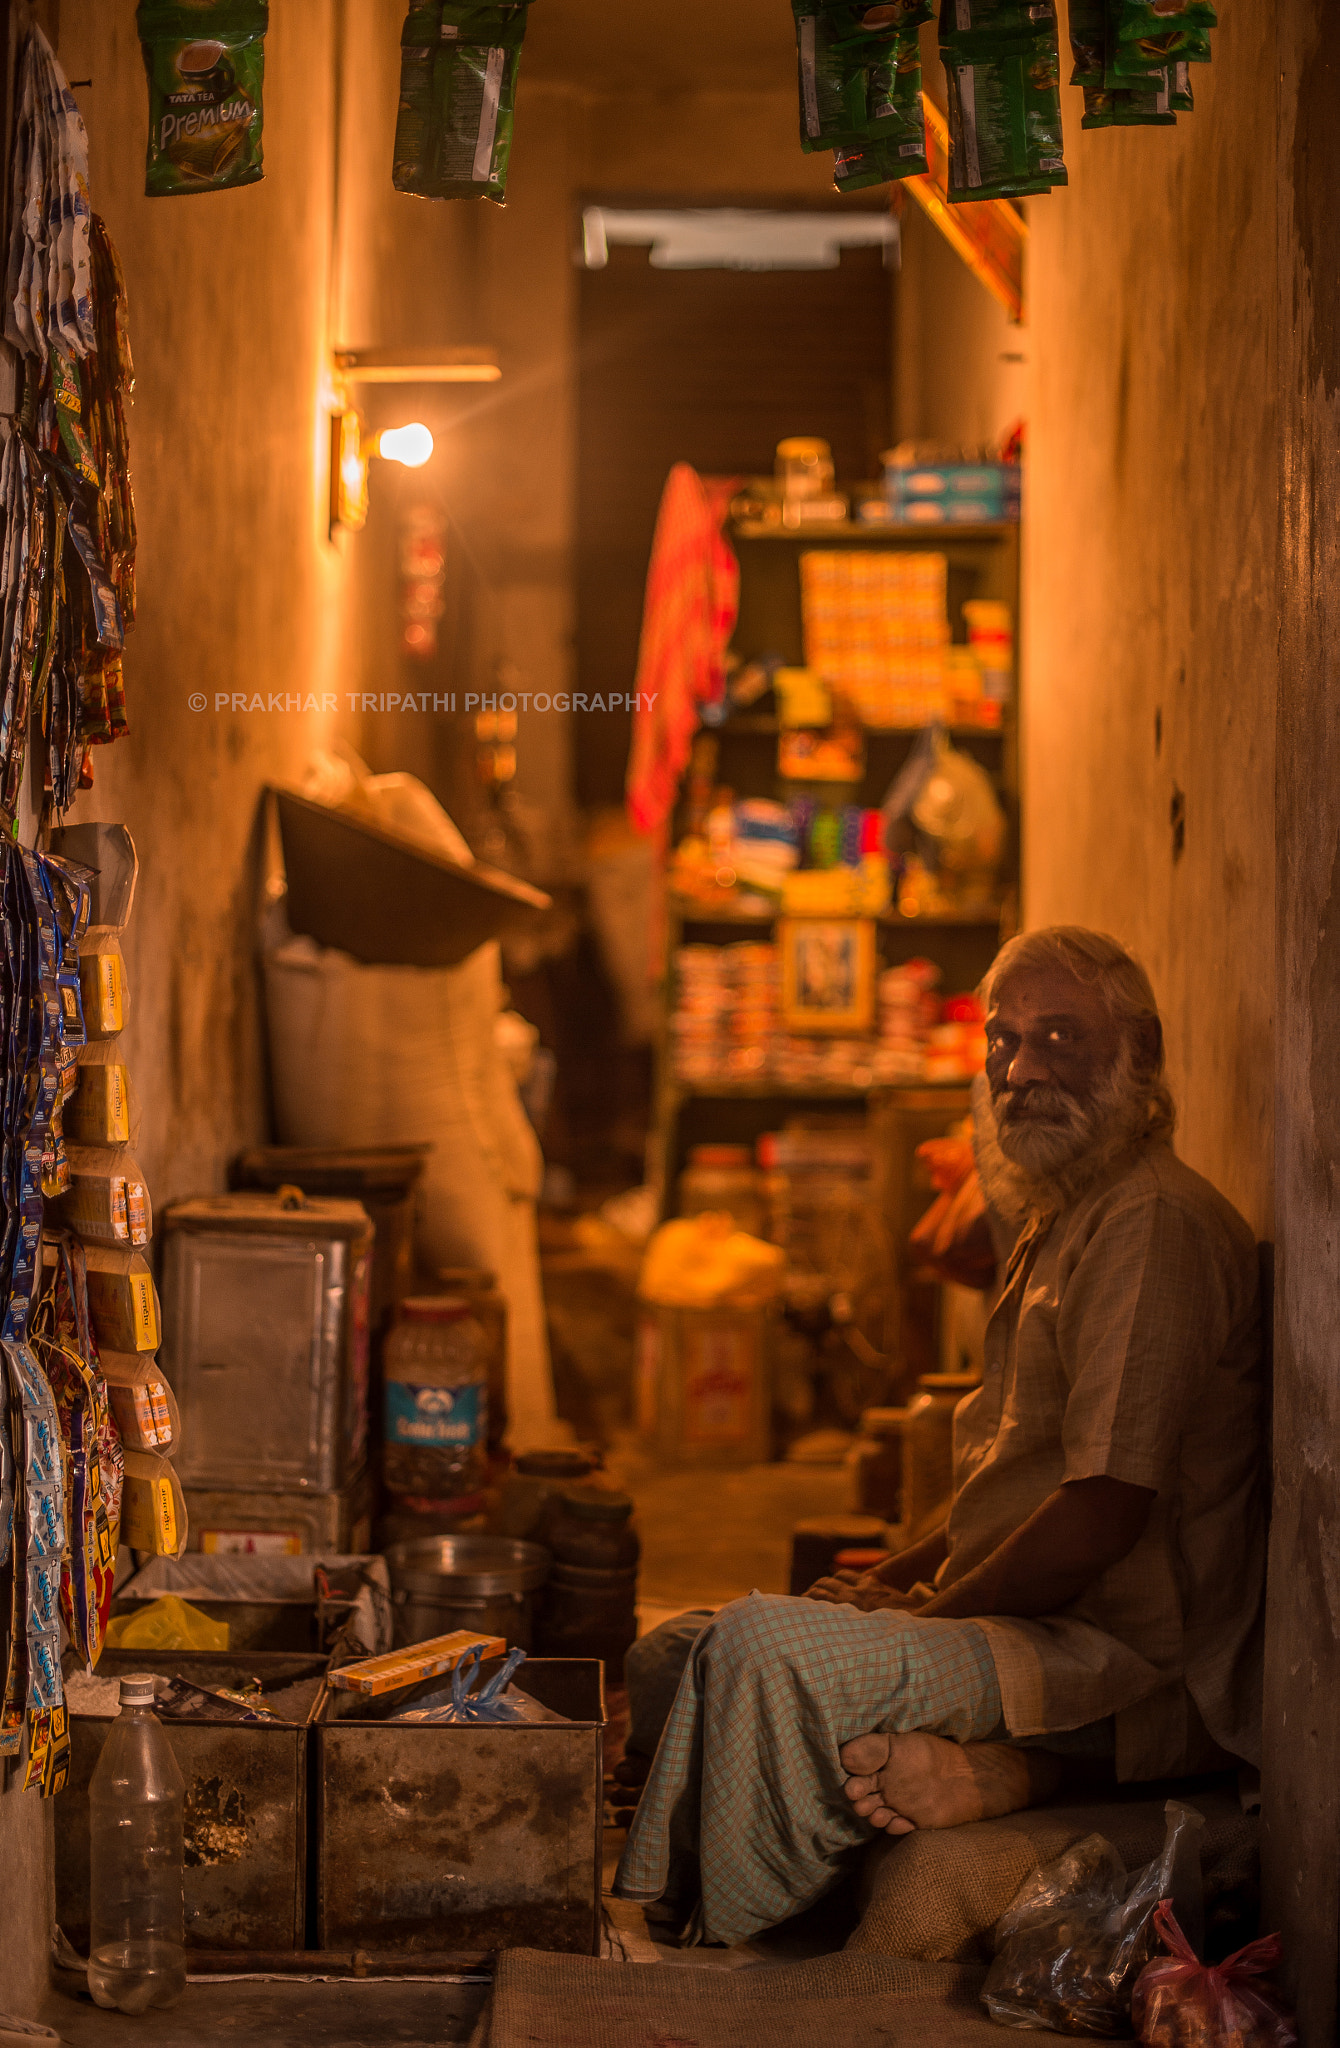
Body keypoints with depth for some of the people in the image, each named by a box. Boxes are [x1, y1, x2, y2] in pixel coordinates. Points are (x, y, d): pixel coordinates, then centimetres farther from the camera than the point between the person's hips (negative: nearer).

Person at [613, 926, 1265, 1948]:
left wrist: (932, 1612, -11)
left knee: (762, 1645, -26)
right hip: (1039, 1628, 11)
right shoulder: (1060, 1220, 17)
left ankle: (739, 1962, -12)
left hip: (1133, 1672, -11)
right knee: (669, 1661, 10)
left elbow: (1105, 1510, -23)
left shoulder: (1155, 1224, -17)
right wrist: (902, 1576, 10)